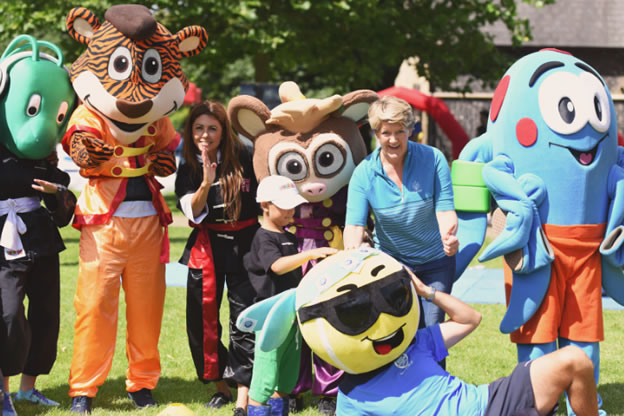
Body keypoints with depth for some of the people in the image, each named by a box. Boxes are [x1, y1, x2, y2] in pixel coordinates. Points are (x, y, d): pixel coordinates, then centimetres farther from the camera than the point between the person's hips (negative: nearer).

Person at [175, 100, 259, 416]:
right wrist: (206, 183, -25)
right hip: (207, 245, 3)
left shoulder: (245, 160, -3)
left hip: (245, 244, -3)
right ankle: (220, 386, 20)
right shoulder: (187, 171, 3)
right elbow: (192, 212, -9)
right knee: (201, 318, 4)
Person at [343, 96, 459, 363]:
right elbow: (354, 224, -18)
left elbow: (444, 209, -16)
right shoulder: (364, 173, -11)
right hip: (390, 261, 1)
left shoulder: (433, 159, -13)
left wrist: (448, 234, -39)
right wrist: (353, 253, -40)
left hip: (435, 261, -1)